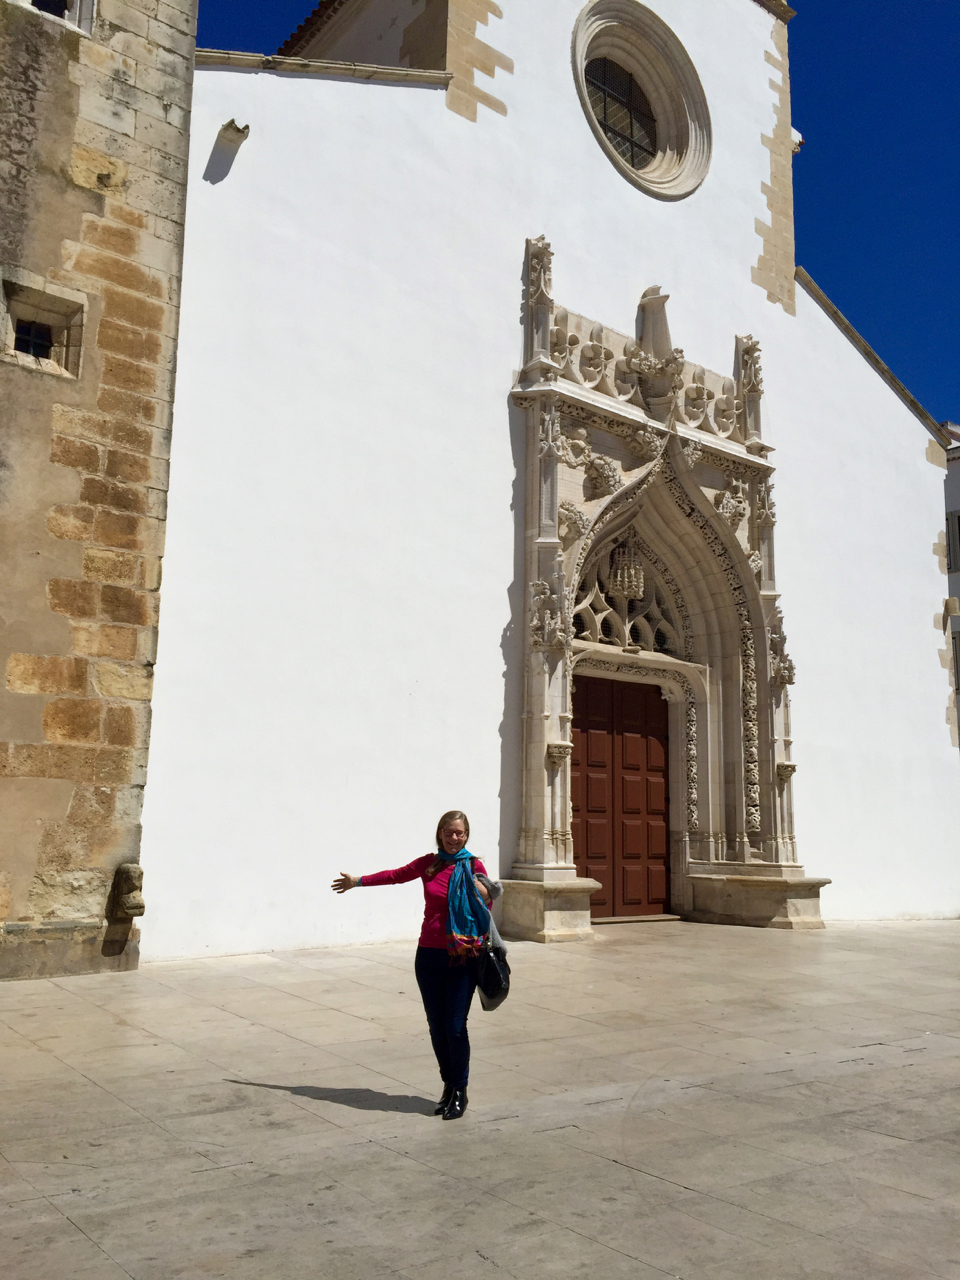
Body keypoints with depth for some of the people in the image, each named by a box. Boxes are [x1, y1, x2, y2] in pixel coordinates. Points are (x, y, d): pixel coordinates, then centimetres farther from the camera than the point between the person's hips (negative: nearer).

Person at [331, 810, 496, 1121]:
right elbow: (396, 875, 22)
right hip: (429, 955, 3)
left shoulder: (474, 866, -3)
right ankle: (448, 1086, 26)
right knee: (436, 1027, 8)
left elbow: (485, 911, 6)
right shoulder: (428, 864, 4)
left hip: (462, 958, -3)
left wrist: (482, 893, -16)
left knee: (455, 1027, -5)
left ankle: (460, 1092, 13)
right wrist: (358, 881, 33)